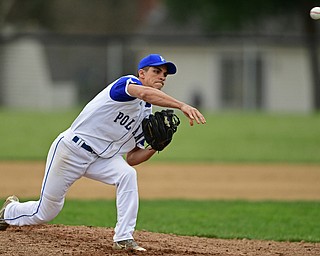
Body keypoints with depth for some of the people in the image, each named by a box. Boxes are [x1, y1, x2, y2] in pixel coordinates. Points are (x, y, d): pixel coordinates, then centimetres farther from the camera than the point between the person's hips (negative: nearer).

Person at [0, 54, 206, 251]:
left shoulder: (146, 116, 6)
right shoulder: (128, 83, -16)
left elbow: (131, 158, 7)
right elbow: (145, 93, -42)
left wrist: (154, 148, -11)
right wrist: (182, 105, -53)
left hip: (102, 158, 6)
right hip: (71, 149, -6)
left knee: (127, 174, -26)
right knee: (45, 213, 5)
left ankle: (124, 238, -21)